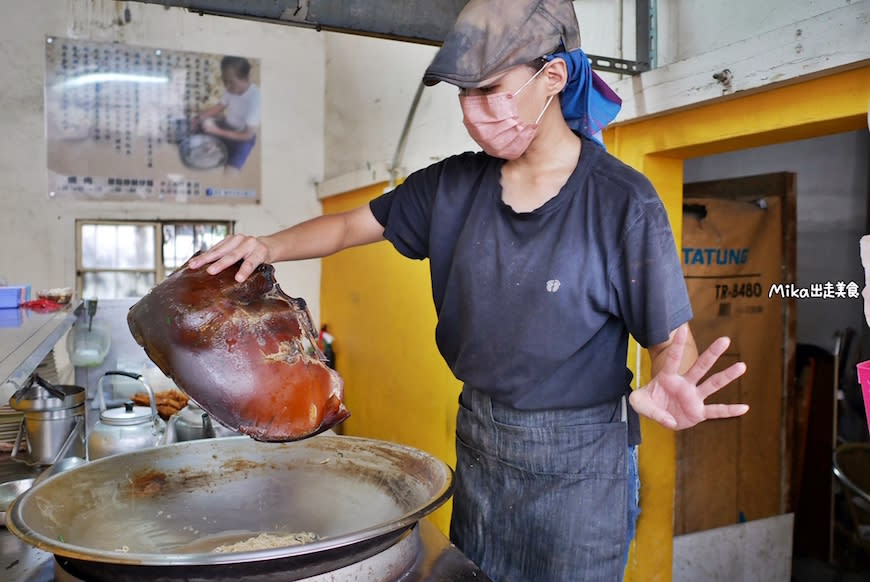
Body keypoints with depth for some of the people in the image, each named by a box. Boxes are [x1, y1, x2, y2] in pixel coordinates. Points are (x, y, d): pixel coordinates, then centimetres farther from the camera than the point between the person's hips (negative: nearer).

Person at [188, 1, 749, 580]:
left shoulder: (622, 201, -17)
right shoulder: (455, 185, -3)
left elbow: (673, 341, -14)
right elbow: (350, 226, 5)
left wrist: (668, 389, -36)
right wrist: (269, 246, -13)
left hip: (579, 464, -4)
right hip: (478, 445, 5)